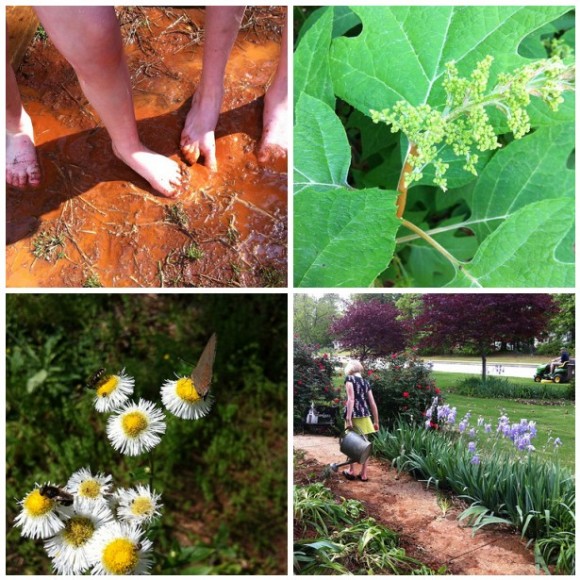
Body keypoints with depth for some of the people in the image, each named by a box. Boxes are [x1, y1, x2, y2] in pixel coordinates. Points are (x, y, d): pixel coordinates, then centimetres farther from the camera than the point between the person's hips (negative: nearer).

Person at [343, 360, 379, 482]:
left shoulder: (349, 378, -4)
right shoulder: (366, 382, 12)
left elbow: (351, 399, -15)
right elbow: (373, 404, 11)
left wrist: (348, 419, -19)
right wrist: (376, 421, 17)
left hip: (355, 416, -5)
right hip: (365, 417, 5)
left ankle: (351, 471, 20)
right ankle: (364, 474, 15)